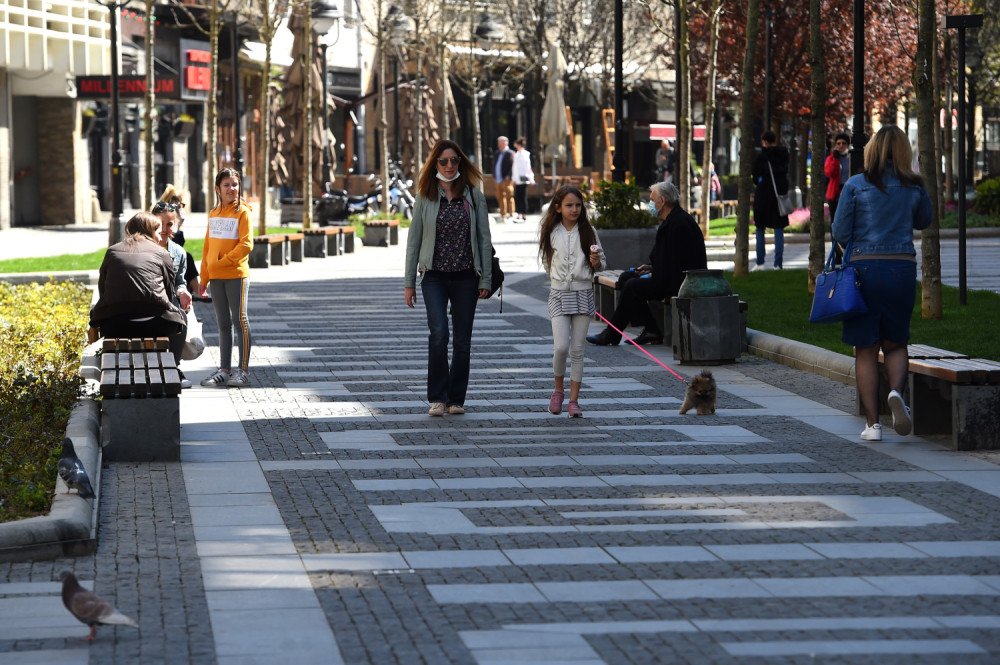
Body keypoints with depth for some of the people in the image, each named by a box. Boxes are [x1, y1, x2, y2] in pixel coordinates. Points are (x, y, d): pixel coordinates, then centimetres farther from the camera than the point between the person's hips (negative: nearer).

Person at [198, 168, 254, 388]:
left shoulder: (242, 212, -6)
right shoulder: (214, 214, 12)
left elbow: (246, 244, -15)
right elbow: (208, 247, 15)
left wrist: (222, 262, -16)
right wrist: (204, 278, 13)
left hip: (237, 275, -6)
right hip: (216, 278, 6)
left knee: (239, 320, -2)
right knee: (223, 323, 9)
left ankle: (243, 371, 1)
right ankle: (224, 370, 14)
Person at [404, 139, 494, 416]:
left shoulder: (473, 195, 3)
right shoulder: (426, 197, 3)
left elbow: (484, 239, 5)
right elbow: (414, 240, 6)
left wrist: (485, 279, 1)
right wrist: (409, 282, 4)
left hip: (465, 277, 1)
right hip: (434, 277, -1)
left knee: (462, 341, 5)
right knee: (438, 333, -18)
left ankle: (456, 399, 16)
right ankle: (437, 398, -8)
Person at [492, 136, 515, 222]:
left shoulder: (510, 153, -6)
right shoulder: (497, 154, 17)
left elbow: (512, 166, -13)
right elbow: (494, 165, 22)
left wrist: (509, 176, -19)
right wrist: (494, 176, 12)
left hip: (506, 179, -8)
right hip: (499, 179, 8)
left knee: (509, 197, -6)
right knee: (500, 197, 10)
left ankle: (511, 215, -2)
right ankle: (503, 215, 18)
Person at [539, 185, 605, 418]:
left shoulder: (588, 232, 2)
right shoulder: (551, 233, 3)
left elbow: (601, 263, 6)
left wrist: (596, 262, -13)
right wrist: (556, 276, 11)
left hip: (583, 294, 0)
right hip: (559, 294, 0)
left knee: (577, 350, 1)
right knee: (561, 347, -11)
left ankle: (574, 399, 6)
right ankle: (558, 390, 12)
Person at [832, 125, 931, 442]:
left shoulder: (856, 185, -4)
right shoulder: (915, 187, 3)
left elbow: (840, 233, -2)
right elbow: (923, 222, 21)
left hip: (863, 268, -2)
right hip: (902, 270, 2)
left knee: (866, 350, 6)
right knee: (895, 343, 16)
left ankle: (872, 423, 3)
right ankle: (896, 390, -14)